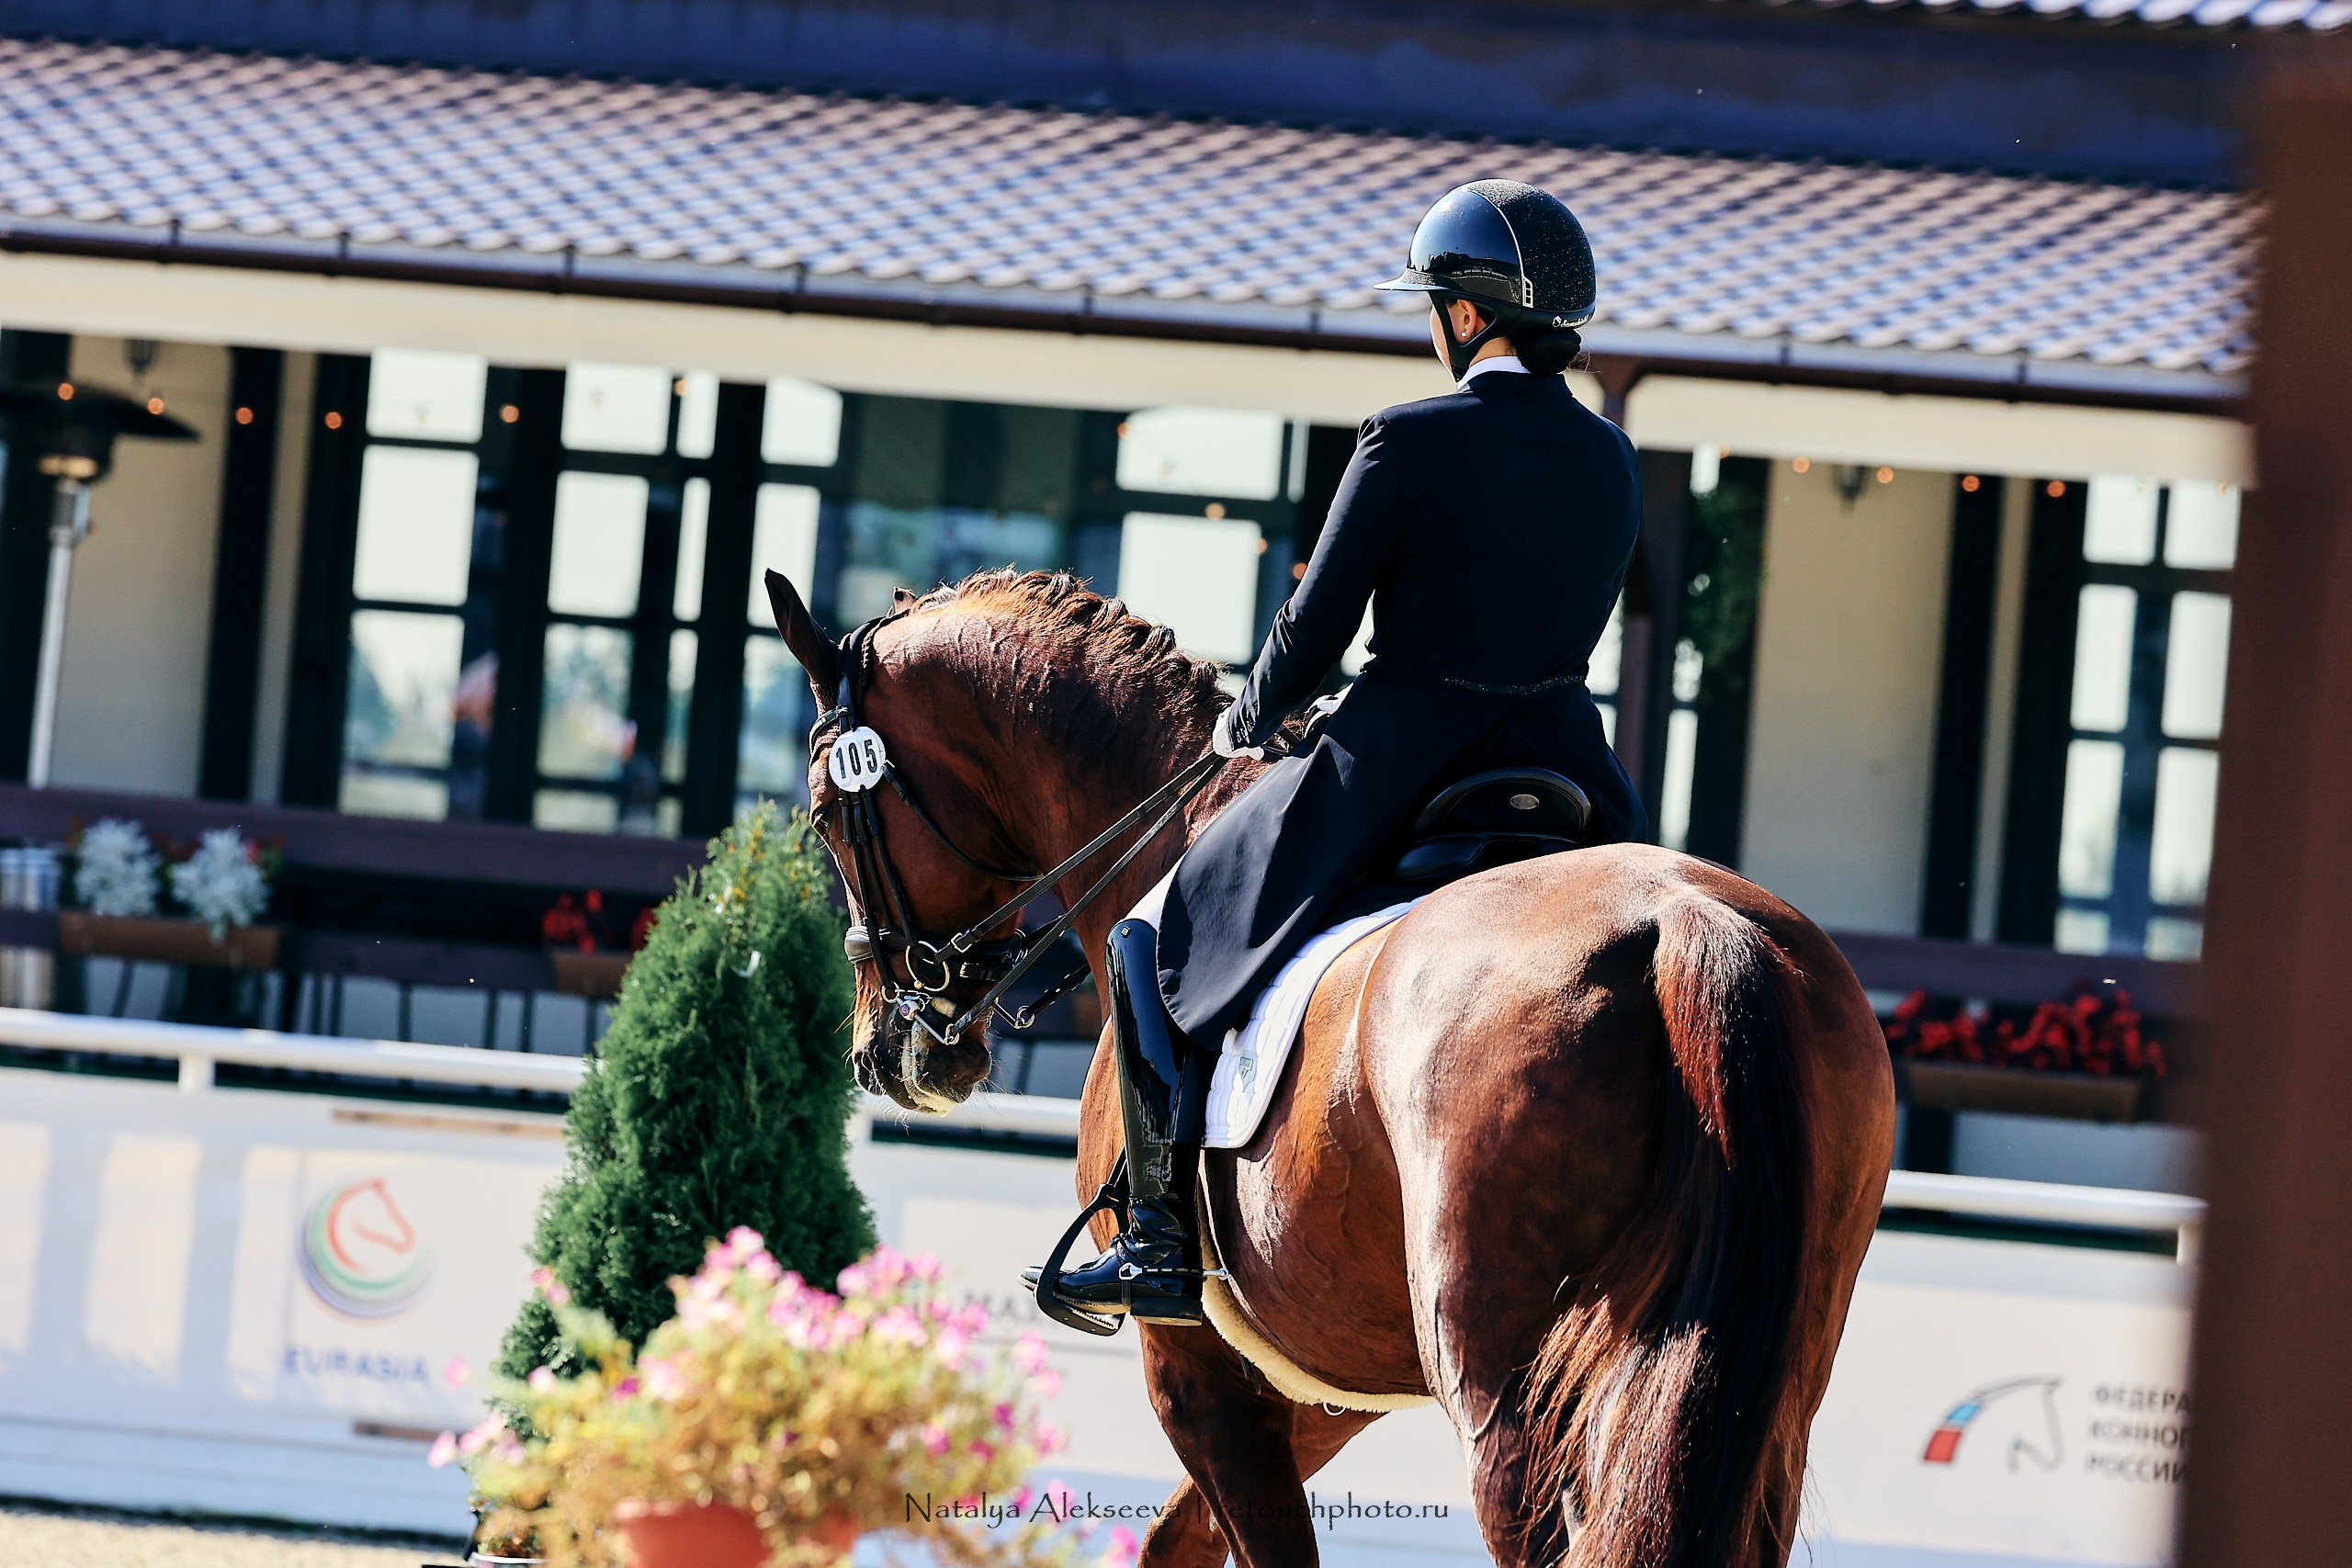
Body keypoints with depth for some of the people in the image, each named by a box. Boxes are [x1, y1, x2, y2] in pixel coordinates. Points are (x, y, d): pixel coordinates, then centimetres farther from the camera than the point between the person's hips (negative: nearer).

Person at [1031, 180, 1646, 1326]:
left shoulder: (1407, 444, -13)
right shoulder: (1610, 459, 4)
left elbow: (1315, 628, -7)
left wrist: (1249, 724, 13)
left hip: (1395, 768, -5)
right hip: (1559, 762, 5)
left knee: (1156, 936, 13)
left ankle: (1163, 1240, 8)